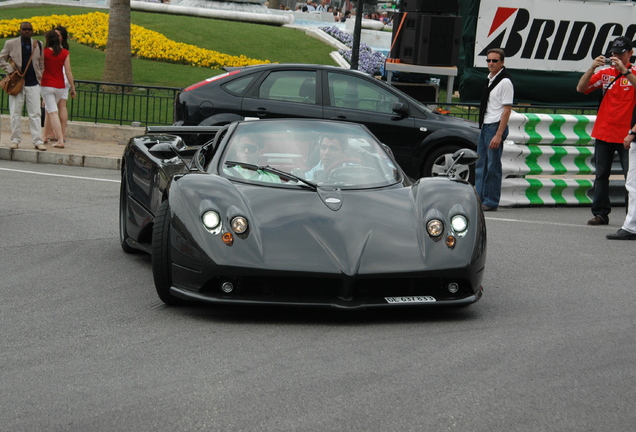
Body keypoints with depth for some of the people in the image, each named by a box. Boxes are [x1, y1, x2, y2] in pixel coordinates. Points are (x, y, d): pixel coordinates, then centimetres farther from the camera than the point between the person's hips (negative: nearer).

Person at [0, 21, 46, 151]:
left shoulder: (38, 45, 8)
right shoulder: (11, 44, 2)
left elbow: (41, 62, 17)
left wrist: (40, 77, 7)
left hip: (33, 84, 1)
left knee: (35, 113, -2)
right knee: (15, 113, 2)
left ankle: (37, 141, -1)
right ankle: (15, 140, 10)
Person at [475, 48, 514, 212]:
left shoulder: (505, 82, -12)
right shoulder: (489, 79, 14)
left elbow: (507, 110, -16)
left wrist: (498, 135, -21)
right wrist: (483, 128, 18)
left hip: (495, 126, -9)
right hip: (484, 126, 9)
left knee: (493, 166, -4)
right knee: (481, 165, 11)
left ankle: (491, 202, 2)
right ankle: (479, 199, 17)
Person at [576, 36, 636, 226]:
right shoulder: (604, 73, 9)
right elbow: (580, 88, 0)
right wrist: (592, 68, -13)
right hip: (603, 133, 4)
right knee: (601, 175, 6)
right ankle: (600, 213, 10)